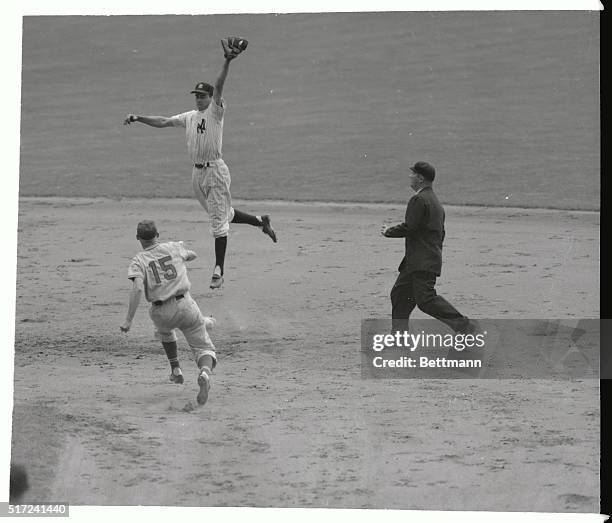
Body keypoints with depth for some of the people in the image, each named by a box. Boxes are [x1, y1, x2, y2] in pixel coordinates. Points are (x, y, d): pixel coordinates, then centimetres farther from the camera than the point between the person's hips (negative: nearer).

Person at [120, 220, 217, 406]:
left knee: (164, 330, 38)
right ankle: (204, 374, -30)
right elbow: (192, 255, 30)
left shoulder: (138, 261, 0)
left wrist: (128, 320, -19)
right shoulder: (173, 247, 8)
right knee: (204, 350, 3)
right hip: (185, 305, 0)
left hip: (161, 312, 0)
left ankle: (176, 370, 36)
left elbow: (137, 289, -17)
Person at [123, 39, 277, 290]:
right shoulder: (189, 117, 14)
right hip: (197, 173, 7)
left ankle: (219, 270, -2)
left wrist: (227, 63, -33)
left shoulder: (215, 111, -5)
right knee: (222, 213, 17)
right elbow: (163, 122, 13)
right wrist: (138, 118, 3)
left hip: (215, 170, -7)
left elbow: (219, 87, -20)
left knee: (218, 220, -4)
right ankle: (260, 221, 37)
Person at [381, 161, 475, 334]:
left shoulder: (419, 200, -13)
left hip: (422, 263, -11)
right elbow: (440, 233, 23)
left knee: (426, 299, -15)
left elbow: (409, 227, -20)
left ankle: (464, 326, -15)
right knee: (399, 294, 12)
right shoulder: (435, 201, 19)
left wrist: (389, 231, -4)